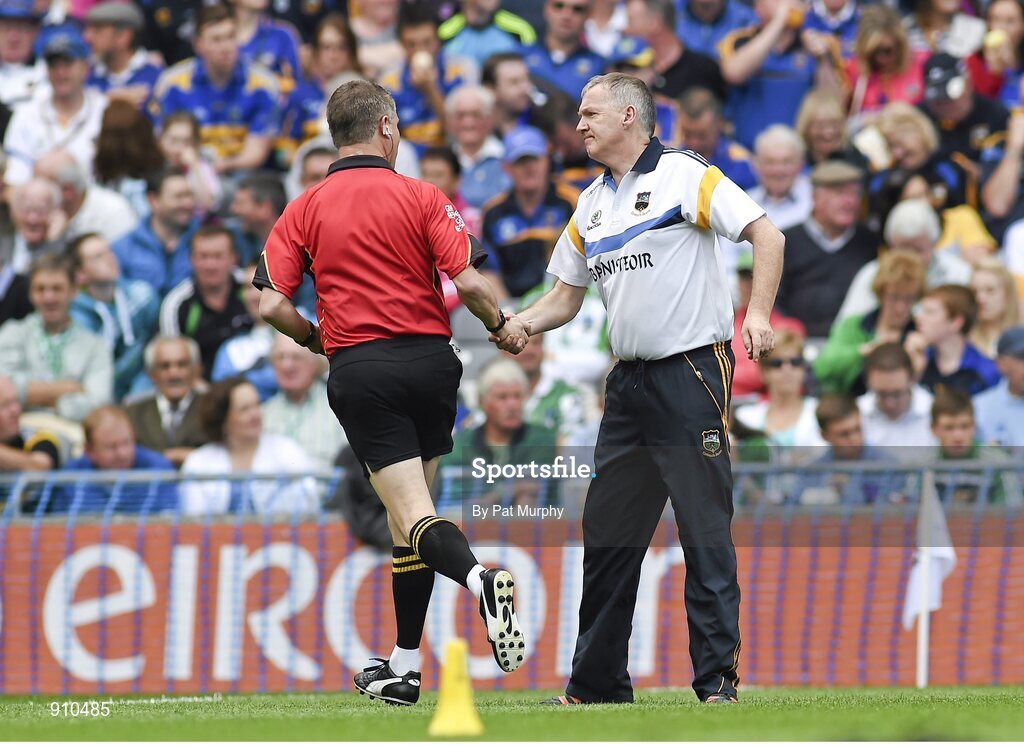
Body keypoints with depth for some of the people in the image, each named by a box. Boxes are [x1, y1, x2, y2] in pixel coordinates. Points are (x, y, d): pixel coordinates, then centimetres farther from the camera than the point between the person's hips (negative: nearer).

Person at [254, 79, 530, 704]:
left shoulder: (305, 210, 5)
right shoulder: (421, 198, 1)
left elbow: (273, 305, -1)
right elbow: (467, 282, -8)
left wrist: (315, 339, 18)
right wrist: (502, 325, 11)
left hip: (360, 371, -1)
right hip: (430, 359, 1)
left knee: (413, 516, -9)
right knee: (408, 516, 14)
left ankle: (478, 577, -41)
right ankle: (405, 668, 16)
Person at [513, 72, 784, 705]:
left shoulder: (684, 175, -5)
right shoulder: (591, 207, 17)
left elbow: (768, 236, -9)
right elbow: (565, 298, 23)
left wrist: (758, 314, -21)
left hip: (693, 373, -7)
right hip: (629, 384, 8)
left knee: (705, 528, -7)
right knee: (607, 531, 8)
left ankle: (718, 677, -4)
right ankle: (597, 682, 15)